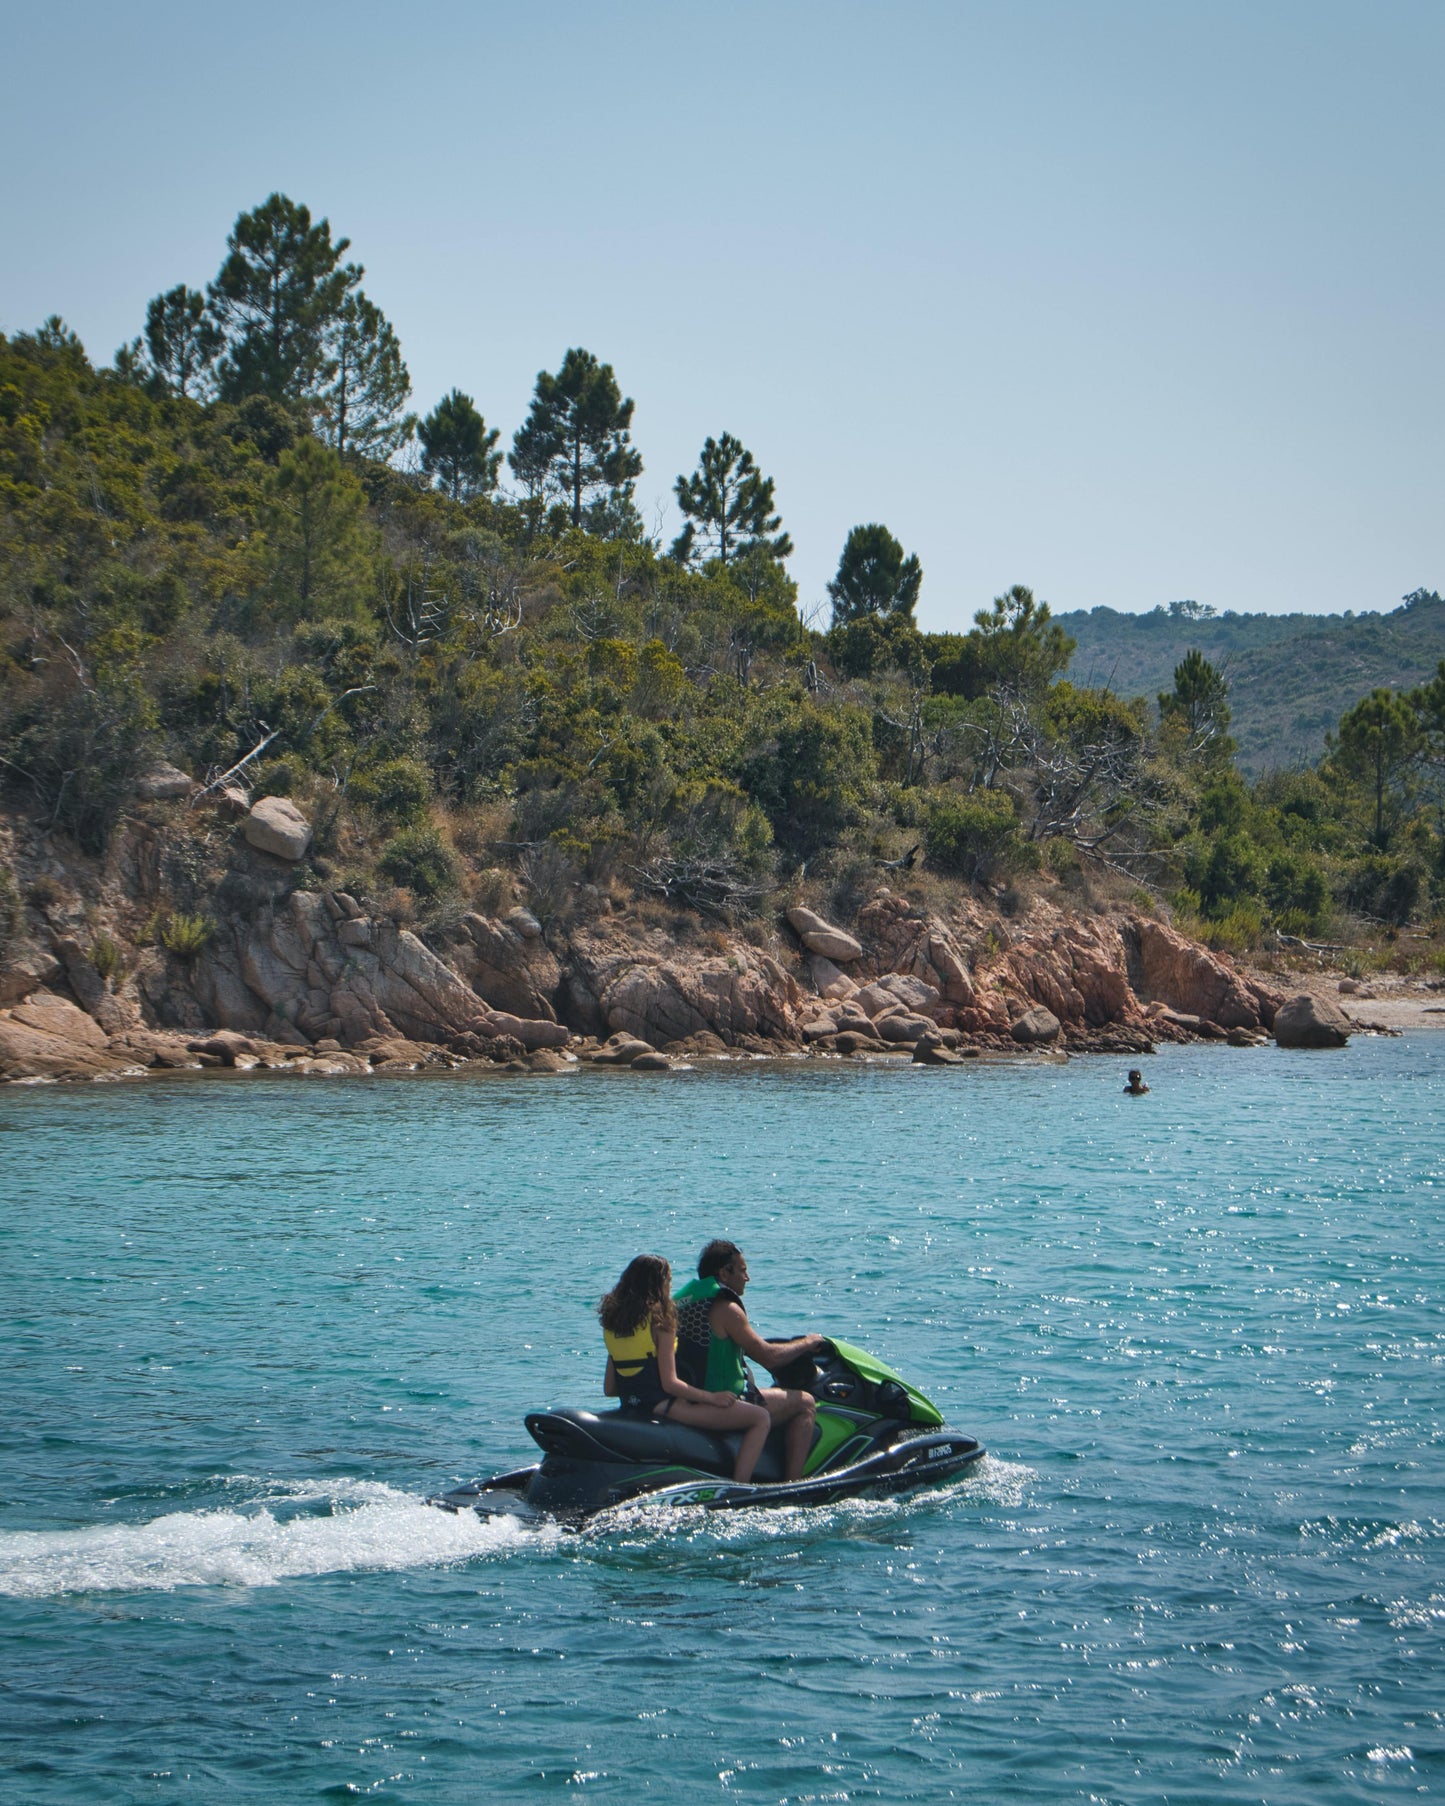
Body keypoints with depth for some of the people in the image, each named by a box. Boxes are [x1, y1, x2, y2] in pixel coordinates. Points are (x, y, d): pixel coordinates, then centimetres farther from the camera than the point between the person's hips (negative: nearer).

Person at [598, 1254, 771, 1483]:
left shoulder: (613, 1319, 10)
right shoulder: (660, 1318, -12)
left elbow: (609, 1388, 10)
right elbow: (669, 1383, -16)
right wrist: (711, 1397, -5)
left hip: (631, 1406, 9)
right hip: (663, 1406, -9)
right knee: (761, 1418, -8)